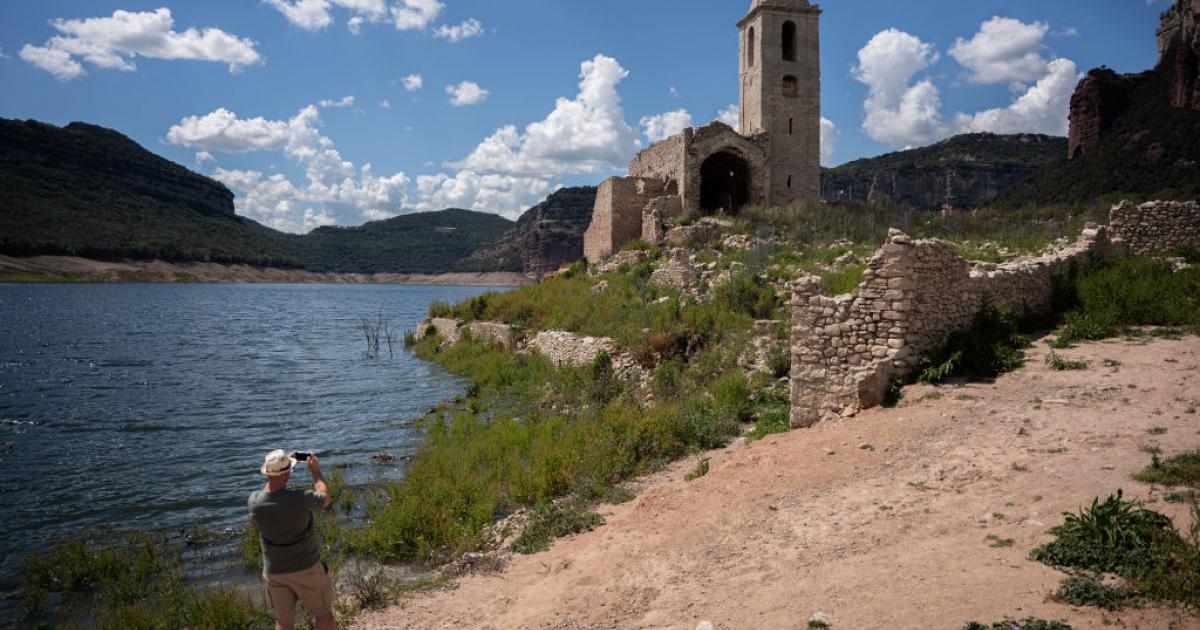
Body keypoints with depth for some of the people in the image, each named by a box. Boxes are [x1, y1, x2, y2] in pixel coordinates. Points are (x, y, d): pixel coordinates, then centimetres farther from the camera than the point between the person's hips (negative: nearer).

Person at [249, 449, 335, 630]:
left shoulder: (254, 501, -15)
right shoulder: (300, 499, -27)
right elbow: (326, 498, -5)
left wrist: (282, 465, 13)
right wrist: (315, 470, 5)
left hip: (274, 572, 4)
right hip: (306, 568, -4)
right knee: (323, 613, 15)